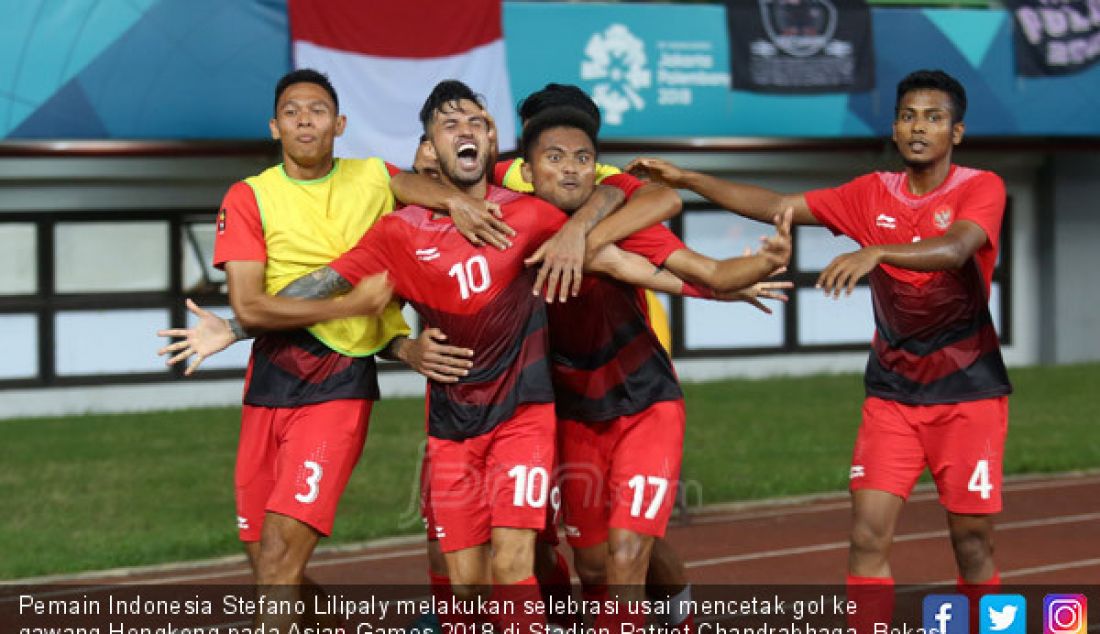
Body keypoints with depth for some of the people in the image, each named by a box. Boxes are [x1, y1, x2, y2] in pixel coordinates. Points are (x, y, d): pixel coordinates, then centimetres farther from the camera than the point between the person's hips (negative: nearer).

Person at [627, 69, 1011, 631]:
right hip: (891, 393, 3)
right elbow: (776, 206, 1)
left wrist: (875, 252, -47)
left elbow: (954, 248, -30)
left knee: (972, 541, -2)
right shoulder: (873, 194, 3)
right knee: (867, 534, -9)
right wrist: (685, 179, -6)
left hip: (968, 394, -3)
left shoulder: (980, 188, -9)